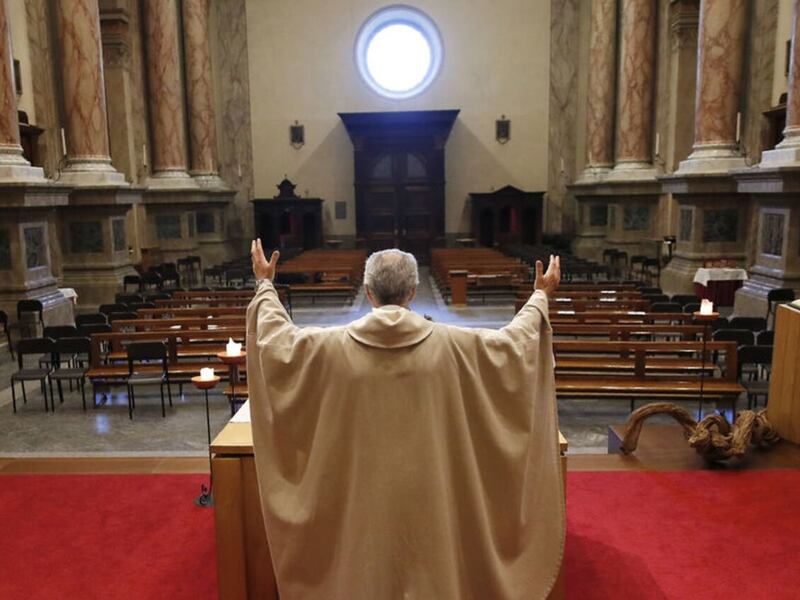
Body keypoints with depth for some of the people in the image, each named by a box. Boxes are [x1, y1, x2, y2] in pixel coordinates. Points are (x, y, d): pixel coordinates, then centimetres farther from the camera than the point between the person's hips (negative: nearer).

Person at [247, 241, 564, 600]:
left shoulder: (332, 346, -12)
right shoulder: (452, 345, -13)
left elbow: (277, 336, 5)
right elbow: (515, 340, 1)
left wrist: (264, 284, 20)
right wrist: (541, 295, 17)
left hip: (362, 495, 1)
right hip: (430, 495, 0)